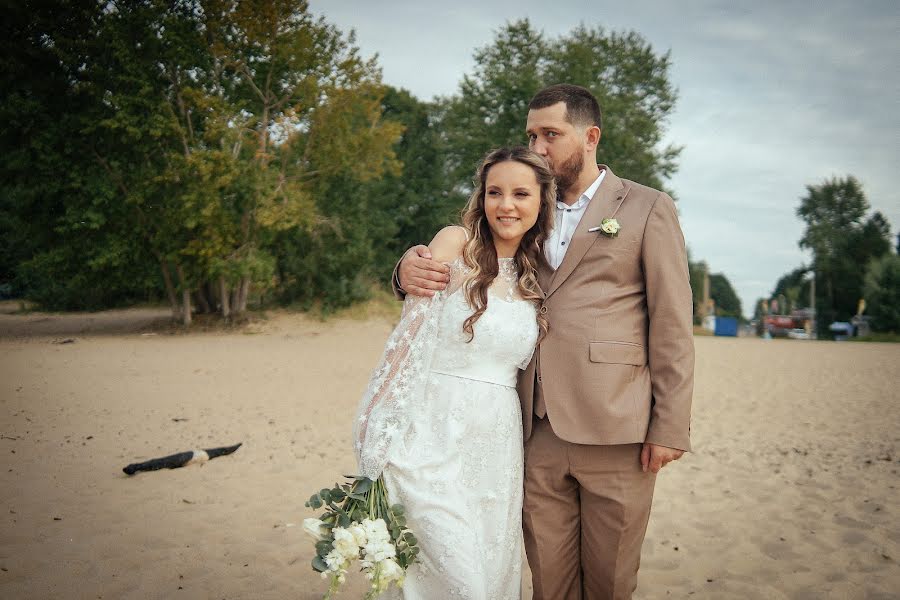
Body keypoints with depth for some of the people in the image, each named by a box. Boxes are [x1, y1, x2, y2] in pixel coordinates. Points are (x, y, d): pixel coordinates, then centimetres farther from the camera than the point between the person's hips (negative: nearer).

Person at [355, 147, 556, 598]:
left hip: (496, 443, 5)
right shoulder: (455, 244, -4)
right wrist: (379, 432, -11)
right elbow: (408, 333, -8)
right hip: (433, 437, -5)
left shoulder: (538, 277, 11)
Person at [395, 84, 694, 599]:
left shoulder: (648, 209, 3)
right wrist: (412, 267, -9)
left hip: (613, 432, -3)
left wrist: (671, 428, -7)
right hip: (540, 434, 4)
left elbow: (672, 326, -1)